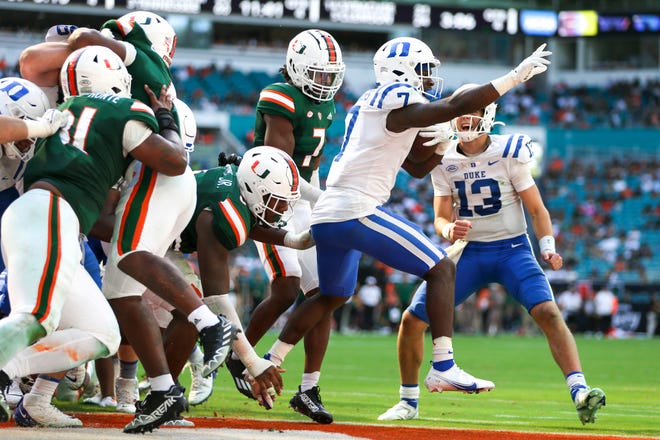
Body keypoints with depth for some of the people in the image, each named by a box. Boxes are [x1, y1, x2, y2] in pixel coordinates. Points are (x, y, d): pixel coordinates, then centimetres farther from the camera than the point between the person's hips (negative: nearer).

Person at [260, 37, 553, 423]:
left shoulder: (369, 107, 23)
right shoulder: (398, 103, -6)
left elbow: (417, 168, 29)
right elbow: (457, 107, -20)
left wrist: (442, 142, 13)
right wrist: (518, 75, -14)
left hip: (325, 217, 10)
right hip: (357, 212, -10)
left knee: (333, 296, 30)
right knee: (442, 269, -5)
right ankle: (444, 367, -13)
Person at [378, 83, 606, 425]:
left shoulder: (509, 153, -10)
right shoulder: (444, 162, -1)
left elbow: (536, 208, -5)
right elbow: (440, 217, 0)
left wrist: (547, 248, -21)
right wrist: (449, 230, -24)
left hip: (512, 249, -3)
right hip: (469, 253, 3)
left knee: (547, 312, -27)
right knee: (411, 321, -3)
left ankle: (580, 391, -31)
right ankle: (408, 401, 16)